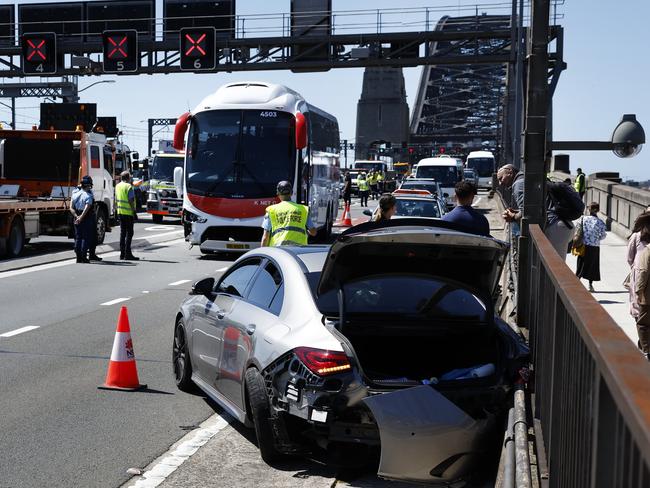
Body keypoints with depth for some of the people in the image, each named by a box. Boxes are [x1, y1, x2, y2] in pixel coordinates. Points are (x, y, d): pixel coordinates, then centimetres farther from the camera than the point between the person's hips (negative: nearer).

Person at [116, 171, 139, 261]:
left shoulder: (117, 186, 10)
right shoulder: (128, 187, -13)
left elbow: (116, 199, 15)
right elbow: (130, 201, -16)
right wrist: (134, 212, -12)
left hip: (120, 212, 8)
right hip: (128, 213, -8)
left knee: (122, 233, 12)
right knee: (129, 233, -4)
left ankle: (122, 254, 14)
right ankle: (127, 254, -6)